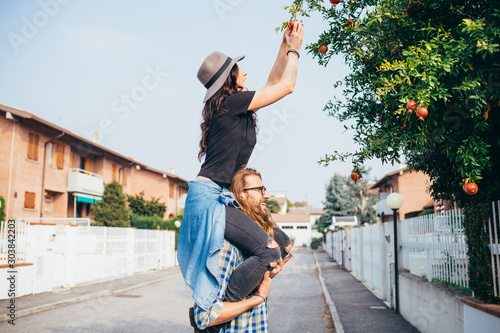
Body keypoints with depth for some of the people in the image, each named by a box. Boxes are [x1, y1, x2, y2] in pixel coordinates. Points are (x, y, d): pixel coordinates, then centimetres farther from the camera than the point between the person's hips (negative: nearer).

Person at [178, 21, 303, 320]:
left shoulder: (233, 106, 16)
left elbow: (273, 82, 28)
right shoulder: (234, 101, -10)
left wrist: (285, 46, 28)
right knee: (269, 251, -20)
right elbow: (286, 86, -4)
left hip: (219, 197, 10)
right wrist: (294, 49, 10)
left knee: (282, 242, 12)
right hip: (210, 197, -10)